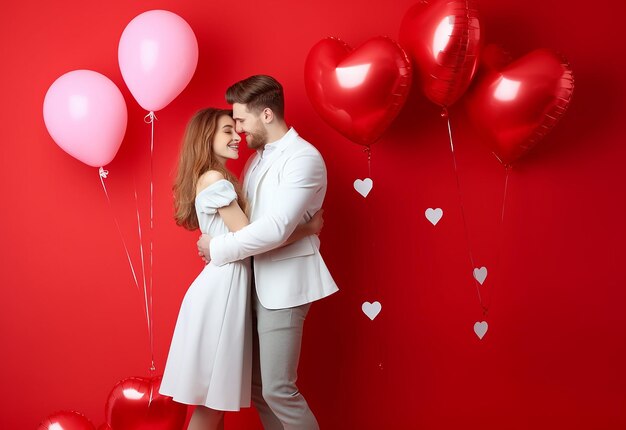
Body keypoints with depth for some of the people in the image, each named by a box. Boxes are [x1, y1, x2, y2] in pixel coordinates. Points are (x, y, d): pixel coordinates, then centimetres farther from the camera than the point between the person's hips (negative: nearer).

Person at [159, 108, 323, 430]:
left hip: (230, 287, 9)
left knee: (218, 396, 15)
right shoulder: (213, 179, -14)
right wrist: (309, 229, -9)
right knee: (210, 399, 0)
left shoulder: (225, 180, 17)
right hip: (220, 289, -9)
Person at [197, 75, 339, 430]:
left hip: (284, 285, -8)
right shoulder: (257, 159, 14)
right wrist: (216, 241, -1)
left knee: (278, 389, -6)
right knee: (257, 385, 12)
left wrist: (217, 248, -15)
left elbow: (276, 229, -23)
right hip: (256, 282, 8)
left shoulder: (304, 158, -14)